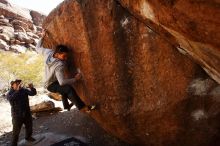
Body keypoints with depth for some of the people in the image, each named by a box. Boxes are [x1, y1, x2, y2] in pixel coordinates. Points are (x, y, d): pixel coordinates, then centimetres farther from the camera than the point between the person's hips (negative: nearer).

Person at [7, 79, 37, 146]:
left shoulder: (24, 90, -5)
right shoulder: (10, 93, -15)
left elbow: (33, 93, -8)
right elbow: (11, 98, -36)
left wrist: (31, 88, -29)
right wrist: (17, 90, -47)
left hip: (27, 112, 5)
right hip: (17, 115, -5)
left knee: (29, 126, 23)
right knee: (16, 130, 1)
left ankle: (28, 137, 49)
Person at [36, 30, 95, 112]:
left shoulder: (48, 52, -16)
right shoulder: (59, 65, -35)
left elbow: (38, 48, 4)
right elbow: (62, 82, -41)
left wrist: (42, 37, 11)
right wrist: (75, 79, -32)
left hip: (48, 82, 9)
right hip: (51, 85, -9)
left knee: (64, 89, 32)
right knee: (69, 89, -30)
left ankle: (66, 106, 52)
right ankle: (84, 107, -29)